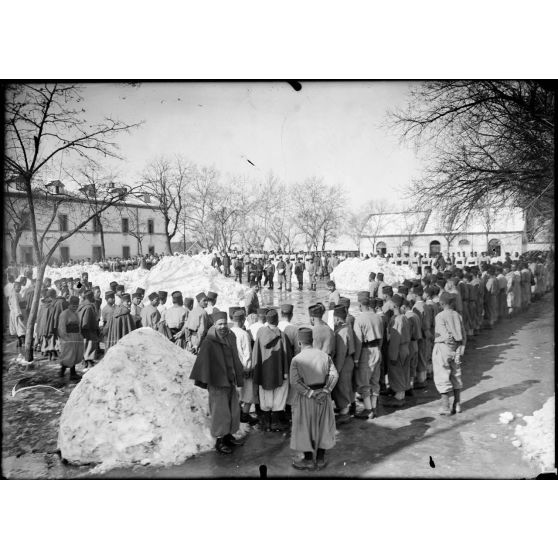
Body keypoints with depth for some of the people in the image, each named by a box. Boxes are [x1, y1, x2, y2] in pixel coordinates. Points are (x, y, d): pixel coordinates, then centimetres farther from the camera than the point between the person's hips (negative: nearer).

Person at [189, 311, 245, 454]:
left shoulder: (231, 338, 4)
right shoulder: (209, 342, -15)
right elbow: (203, 361, -18)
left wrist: (238, 377, 14)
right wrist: (203, 380, -22)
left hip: (231, 381, 7)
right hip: (217, 383, -6)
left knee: (233, 410, 15)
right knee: (220, 411, 2)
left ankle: (228, 435, 32)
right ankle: (219, 441, 17)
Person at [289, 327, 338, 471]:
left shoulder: (297, 359, -12)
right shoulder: (324, 355, -2)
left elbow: (295, 382, -20)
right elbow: (334, 374, -9)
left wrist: (310, 393, -17)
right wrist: (325, 390, -14)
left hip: (305, 398, -4)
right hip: (324, 397, 4)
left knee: (305, 427, 11)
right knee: (323, 426, 17)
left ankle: (309, 461, 20)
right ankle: (320, 459, 26)